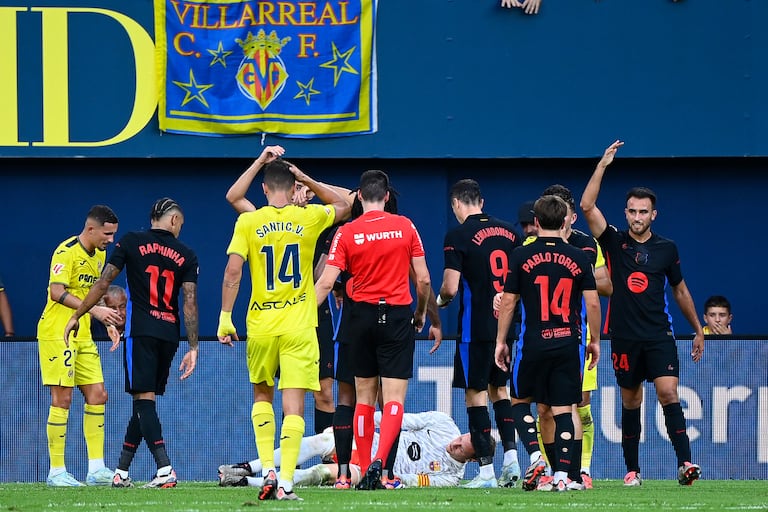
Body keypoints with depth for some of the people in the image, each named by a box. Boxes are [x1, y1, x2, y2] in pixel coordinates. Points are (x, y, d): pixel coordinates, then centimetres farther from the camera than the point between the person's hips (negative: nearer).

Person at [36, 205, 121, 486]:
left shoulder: (99, 254, 13)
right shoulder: (66, 252, -14)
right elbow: (57, 292, -24)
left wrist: (106, 318, 11)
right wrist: (95, 310, -29)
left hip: (82, 336, 9)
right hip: (57, 334, -8)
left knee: (97, 395, 3)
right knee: (62, 398, -8)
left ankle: (96, 469, 6)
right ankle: (56, 471, -3)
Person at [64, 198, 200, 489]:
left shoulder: (131, 242, 2)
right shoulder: (186, 255, 8)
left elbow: (103, 283, 0)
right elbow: (190, 302, 0)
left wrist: (76, 317, 9)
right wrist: (193, 348, 0)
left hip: (140, 331, -3)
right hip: (169, 334, 3)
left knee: (144, 399, -9)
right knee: (144, 402, 11)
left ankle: (165, 469, -24)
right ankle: (121, 472, 16)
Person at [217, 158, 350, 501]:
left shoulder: (248, 222, -2)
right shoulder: (309, 218, 0)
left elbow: (233, 270, -8)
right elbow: (343, 206, 20)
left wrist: (225, 318, -3)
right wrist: (307, 180, 16)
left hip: (261, 325, 1)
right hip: (299, 326, -1)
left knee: (262, 395, 21)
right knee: (293, 404, -2)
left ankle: (268, 469, 8)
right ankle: (286, 482, -10)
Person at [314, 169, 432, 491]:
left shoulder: (346, 233, -3)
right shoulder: (405, 227, -1)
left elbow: (326, 283, -8)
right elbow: (423, 279, 1)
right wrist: (421, 312, 18)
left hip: (362, 316, 1)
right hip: (398, 316, -1)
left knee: (365, 396, 12)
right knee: (394, 397, -3)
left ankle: (364, 471, 12)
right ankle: (379, 461, -23)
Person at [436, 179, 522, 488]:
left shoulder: (458, 236, -10)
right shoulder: (509, 231, 7)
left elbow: (450, 288, -14)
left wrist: (441, 300, 8)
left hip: (475, 328, -6)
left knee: (476, 394, 0)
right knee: (499, 389, 19)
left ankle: (486, 471, -3)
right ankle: (511, 456, 7)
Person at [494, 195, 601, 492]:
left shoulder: (521, 256, -1)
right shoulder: (578, 258, 1)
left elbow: (508, 302, 0)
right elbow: (593, 303, 2)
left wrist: (501, 341, 10)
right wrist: (595, 341, 14)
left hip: (533, 343, -1)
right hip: (568, 344, 1)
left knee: (521, 401, 16)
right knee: (563, 410, 3)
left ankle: (535, 454, -4)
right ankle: (562, 476, -3)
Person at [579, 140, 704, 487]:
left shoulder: (666, 249, 6)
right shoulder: (615, 242, 3)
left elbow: (680, 291, 17)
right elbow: (587, 206, -9)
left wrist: (698, 330, 20)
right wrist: (602, 166, -14)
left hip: (659, 335, -1)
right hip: (624, 337, 1)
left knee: (668, 393, -16)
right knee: (630, 402, 8)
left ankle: (685, 462, -23)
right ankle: (632, 469, 17)